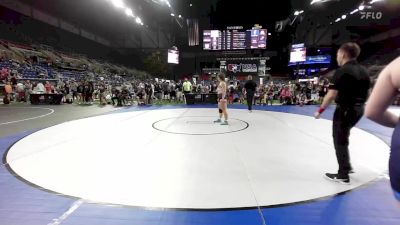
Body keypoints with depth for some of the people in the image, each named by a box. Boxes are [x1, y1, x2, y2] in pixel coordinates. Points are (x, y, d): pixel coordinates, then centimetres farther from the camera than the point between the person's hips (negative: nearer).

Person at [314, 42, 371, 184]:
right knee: (343, 137, 25)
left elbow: (332, 94, -22)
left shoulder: (342, 71, -17)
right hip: (358, 109, 8)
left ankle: (343, 175, 10)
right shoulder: (363, 71, 8)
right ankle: (347, 166, 34)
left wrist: (320, 110, -14)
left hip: (345, 110, -8)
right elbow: (367, 92, 12)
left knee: (340, 141, 3)